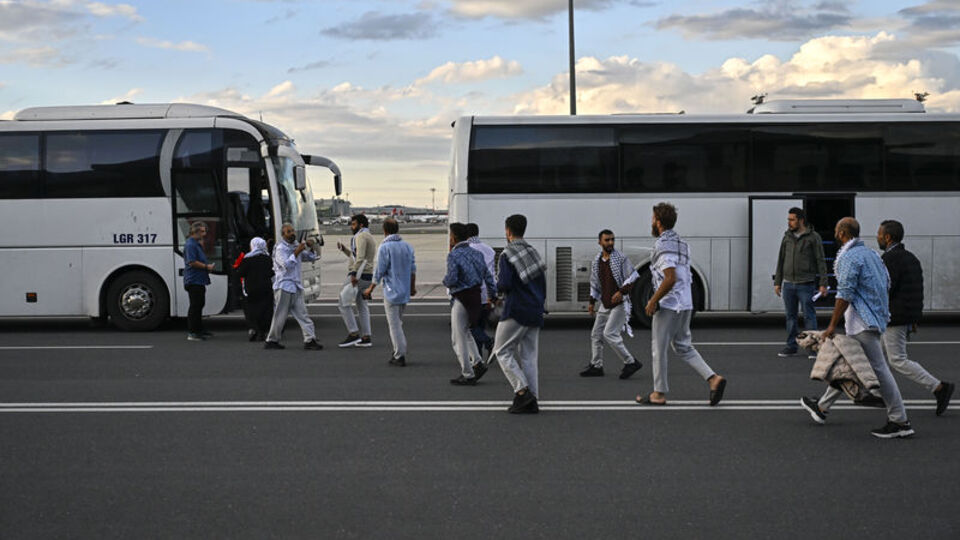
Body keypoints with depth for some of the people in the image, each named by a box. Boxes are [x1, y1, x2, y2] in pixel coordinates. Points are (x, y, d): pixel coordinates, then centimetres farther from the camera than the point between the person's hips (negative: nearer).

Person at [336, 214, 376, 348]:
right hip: (367, 276, 10)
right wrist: (344, 249, 18)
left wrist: (354, 274, -28)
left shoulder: (361, 236, -10)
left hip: (358, 275, -10)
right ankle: (366, 338, 9)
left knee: (344, 304, -5)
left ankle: (353, 334, -8)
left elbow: (360, 256, -23)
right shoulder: (370, 237, 22)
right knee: (362, 307, 11)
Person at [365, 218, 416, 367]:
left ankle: (400, 356, 1)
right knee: (398, 322, 19)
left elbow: (380, 271, -12)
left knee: (394, 324, 0)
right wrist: (412, 287, 24)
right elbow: (413, 269, 10)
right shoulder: (408, 246, 6)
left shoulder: (384, 247, -12)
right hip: (405, 291, 6)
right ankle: (398, 352, 22)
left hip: (391, 291, -6)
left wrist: (370, 289, 0)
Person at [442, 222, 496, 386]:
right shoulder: (476, 253, 8)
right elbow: (487, 275, 9)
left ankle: (467, 375, 5)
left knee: (458, 338, 2)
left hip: (461, 299, -8)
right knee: (465, 332, 25)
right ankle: (478, 363, 13)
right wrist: (492, 295, 16)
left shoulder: (453, 255, -14)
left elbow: (451, 279, -23)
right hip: (476, 296, 8)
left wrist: (445, 281, 0)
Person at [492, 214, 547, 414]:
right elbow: (543, 284, 15)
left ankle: (522, 391, -10)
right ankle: (532, 401, 7)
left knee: (502, 351, 3)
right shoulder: (533, 253, 14)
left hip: (516, 311, -7)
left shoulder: (507, 255, -9)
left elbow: (504, 284, -17)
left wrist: (498, 287, 4)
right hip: (535, 312, 7)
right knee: (528, 356, 9)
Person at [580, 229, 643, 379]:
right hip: (605, 305, 7)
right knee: (596, 334, 8)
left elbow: (632, 279, -10)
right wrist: (592, 302, 16)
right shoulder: (596, 261, 10)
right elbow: (594, 283, 20)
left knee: (609, 333, -16)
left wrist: (622, 292, -25)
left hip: (619, 303, -7)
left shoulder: (621, 259, -8)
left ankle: (630, 362, -7)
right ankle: (596, 366, 19)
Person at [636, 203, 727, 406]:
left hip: (668, 305, -9)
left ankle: (659, 393, 11)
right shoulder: (682, 243, 14)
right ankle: (713, 378, 2)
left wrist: (653, 301, -17)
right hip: (686, 304, 9)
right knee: (683, 346, 16)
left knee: (658, 348, 3)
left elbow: (670, 278, -25)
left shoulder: (663, 245, -15)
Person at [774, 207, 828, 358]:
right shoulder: (787, 237, 11)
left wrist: (823, 284, -9)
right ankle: (791, 345, 14)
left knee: (809, 315, -3)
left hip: (806, 284, -5)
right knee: (790, 316, 8)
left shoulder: (813, 237, -2)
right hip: (788, 284, 5)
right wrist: (777, 282, 12)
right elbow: (781, 260, 16)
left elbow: (821, 261, -4)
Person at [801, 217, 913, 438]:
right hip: (876, 317, 11)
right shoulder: (871, 254, 15)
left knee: (879, 368, -8)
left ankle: (900, 422, -6)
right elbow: (886, 283, 20)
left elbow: (845, 295, -18)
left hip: (863, 322, -10)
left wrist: (832, 325, -15)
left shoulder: (849, 257, -14)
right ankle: (822, 406, 29)